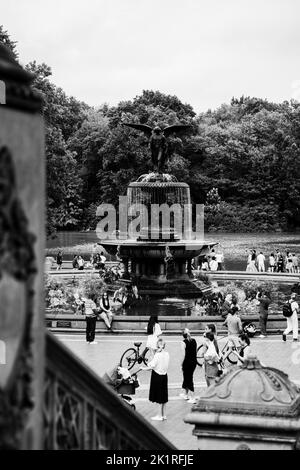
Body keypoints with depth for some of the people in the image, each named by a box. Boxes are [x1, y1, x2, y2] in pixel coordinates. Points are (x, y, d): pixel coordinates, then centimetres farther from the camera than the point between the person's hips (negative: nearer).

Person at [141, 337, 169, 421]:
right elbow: (166, 366, 8)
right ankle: (163, 415, 23)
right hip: (164, 375, 6)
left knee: (160, 398, 1)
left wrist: (144, 368, -4)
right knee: (164, 396, 14)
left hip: (157, 376, -6)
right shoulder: (167, 354, 0)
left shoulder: (157, 355, -19)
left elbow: (152, 367, -20)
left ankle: (160, 416, 8)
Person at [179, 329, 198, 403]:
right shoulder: (194, 341, 3)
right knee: (187, 377, 23)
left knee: (189, 379, 2)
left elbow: (184, 355, -16)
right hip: (194, 361, 6)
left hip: (187, 362, -6)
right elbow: (196, 351, 8)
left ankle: (192, 398, 0)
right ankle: (185, 394, 37)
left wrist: (182, 364, -6)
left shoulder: (184, 343, -14)